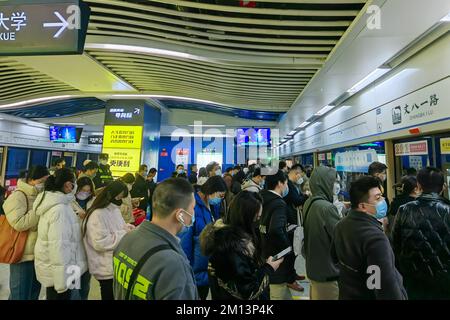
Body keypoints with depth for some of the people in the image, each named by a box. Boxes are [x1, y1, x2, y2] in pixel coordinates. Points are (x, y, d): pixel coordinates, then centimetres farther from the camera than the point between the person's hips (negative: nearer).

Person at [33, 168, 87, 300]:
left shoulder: (54, 203, 4)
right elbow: (57, 246, -28)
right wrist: (62, 280, -25)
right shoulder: (60, 209, -26)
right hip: (58, 271, -9)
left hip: (52, 268, 9)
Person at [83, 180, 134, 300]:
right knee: (110, 296, 10)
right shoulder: (97, 214, -23)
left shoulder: (115, 210, 6)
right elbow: (100, 243, -28)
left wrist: (126, 227, -2)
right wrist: (125, 235, -24)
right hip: (107, 269, -8)